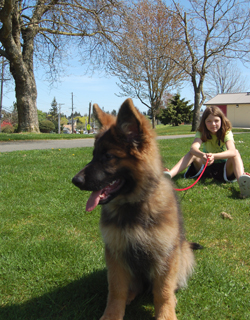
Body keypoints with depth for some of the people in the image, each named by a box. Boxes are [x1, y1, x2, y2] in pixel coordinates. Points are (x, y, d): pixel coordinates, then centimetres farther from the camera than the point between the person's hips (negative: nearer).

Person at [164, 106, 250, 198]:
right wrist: (202, 155, -54)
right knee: (192, 154, -20)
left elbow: (232, 151, -33)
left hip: (224, 168, -2)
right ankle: (169, 175, -41)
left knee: (236, 153, -28)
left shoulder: (226, 133, -12)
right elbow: (193, 148, -31)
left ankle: (242, 182, -57)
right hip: (206, 167, 2)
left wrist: (214, 156, -51)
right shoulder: (202, 133, -8)